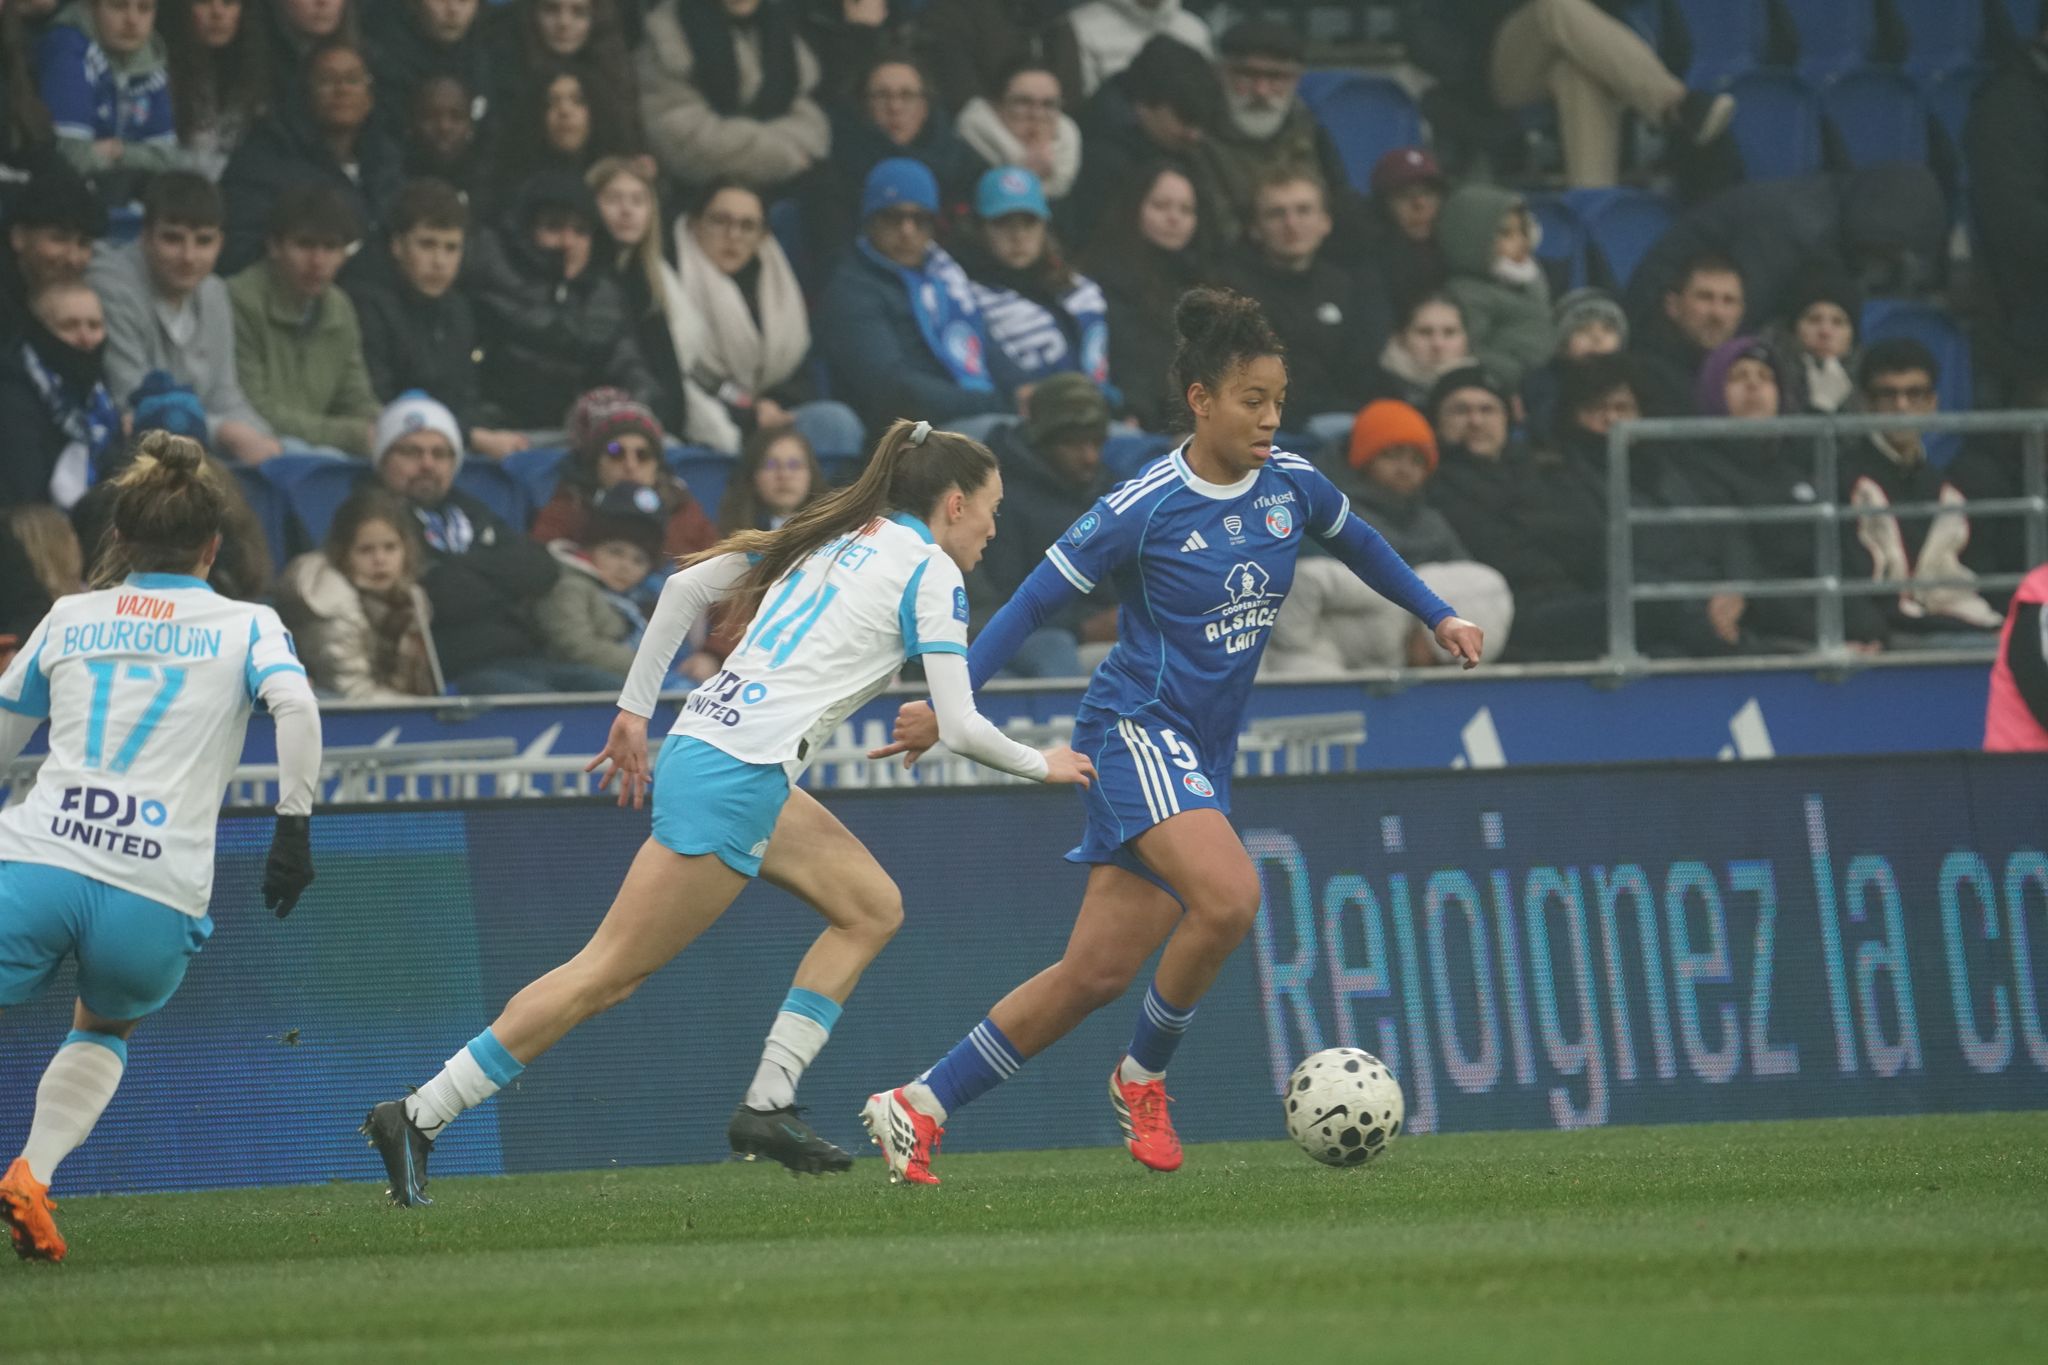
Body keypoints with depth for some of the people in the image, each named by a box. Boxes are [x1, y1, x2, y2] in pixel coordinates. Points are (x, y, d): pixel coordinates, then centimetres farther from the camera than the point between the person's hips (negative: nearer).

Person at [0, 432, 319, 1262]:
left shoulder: (69, 619, 19)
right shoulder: (246, 626, 13)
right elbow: (295, 705, -7)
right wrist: (295, 825, -3)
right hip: (155, 896, 0)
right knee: (104, 1030, 28)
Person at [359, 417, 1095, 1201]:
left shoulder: (831, 537, 19)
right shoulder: (930, 572, -3)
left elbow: (687, 586, 17)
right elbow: (958, 727, -7)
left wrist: (636, 709, 20)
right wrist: (1040, 765, 11)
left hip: (708, 741, 9)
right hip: (736, 779, -9)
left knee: (873, 908, 14)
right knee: (610, 972, -7)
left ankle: (767, 1106, 9)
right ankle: (418, 1119, -8)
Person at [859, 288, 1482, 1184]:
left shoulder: (1290, 487, 4)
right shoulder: (1144, 509, -13)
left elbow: (1355, 541, 27)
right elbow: (1036, 601, -8)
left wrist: (1437, 616, 28)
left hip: (1202, 755, 7)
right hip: (1138, 730, -6)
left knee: (1097, 973, 1)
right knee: (1229, 896, -29)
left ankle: (919, 1108, 9)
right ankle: (1143, 1077, -5)